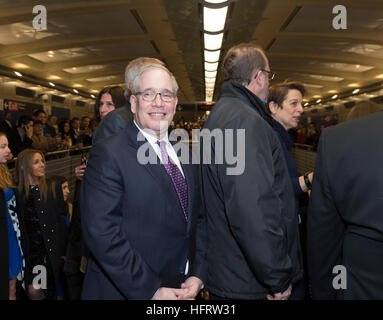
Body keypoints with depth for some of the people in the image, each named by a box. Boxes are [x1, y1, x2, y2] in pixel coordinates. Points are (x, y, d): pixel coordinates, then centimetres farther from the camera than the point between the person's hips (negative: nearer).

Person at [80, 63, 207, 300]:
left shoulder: (186, 157, 6)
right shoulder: (108, 154, -14)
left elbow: (199, 219, 8)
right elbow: (102, 234, -20)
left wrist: (198, 275, -3)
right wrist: (149, 291, -20)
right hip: (126, 291, -5)